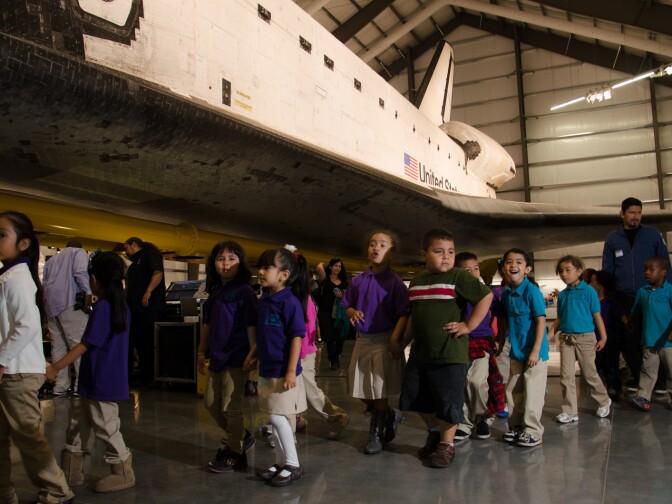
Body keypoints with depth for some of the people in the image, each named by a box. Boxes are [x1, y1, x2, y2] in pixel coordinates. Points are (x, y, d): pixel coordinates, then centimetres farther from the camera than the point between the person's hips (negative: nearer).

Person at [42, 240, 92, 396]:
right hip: (68, 301, -7)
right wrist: (87, 292, -12)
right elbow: (80, 272, -9)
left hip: (50, 303, 7)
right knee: (79, 343, -9)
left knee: (57, 346, 5)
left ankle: (60, 386, 4)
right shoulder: (79, 252, 11)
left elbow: (44, 283, 23)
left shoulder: (52, 259, 30)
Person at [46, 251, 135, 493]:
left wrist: (56, 367, -16)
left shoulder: (102, 307, -19)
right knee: (78, 423, 18)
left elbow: (85, 344, -21)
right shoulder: (120, 306, 8)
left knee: (105, 426, 4)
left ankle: (124, 473, 17)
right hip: (106, 379, 9)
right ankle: (71, 471, 28)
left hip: (101, 381, -9)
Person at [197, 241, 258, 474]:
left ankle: (235, 454, 19)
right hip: (217, 357, 8)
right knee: (211, 402, 17)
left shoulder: (244, 291, -11)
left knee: (231, 407, 2)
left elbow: (251, 326, -13)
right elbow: (207, 324, 16)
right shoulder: (215, 291, 10)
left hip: (236, 358, -8)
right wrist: (202, 352, 17)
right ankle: (242, 437, 36)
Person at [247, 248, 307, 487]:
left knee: (278, 417, -5)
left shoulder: (290, 302, -16)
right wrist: (252, 355, 9)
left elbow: (297, 338, -17)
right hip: (267, 370, 8)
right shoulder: (264, 301, 8)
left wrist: (291, 371, -19)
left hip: (283, 372, -8)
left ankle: (293, 465, 10)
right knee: (276, 419, 14)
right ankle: (281, 462, 27)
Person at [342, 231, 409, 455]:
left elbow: (404, 314, -12)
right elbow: (347, 306, 14)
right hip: (362, 340, 5)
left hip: (384, 341, -5)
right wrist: (352, 313, -9)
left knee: (380, 391, 3)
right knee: (363, 393, 11)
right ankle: (390, 415, 36)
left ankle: (376, 434, 22)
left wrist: (395, 340, -20)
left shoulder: (394, 282, -9)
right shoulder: (358, 281, 5)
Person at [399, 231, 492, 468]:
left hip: (450, 354, -6)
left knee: (449, 402, 3)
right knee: (417, 399, 16)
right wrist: (403, 342, 18)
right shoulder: (417, 281, 9)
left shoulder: (459, 277, -9)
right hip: (420, 353, 6)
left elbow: (486, 296, -11)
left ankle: (447, 444, 22)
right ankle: (434, 432, 39)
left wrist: (468, 326, -13)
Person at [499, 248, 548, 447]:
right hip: (516, 352, 7)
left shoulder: (532, 291, -16)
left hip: (534, 352, -7)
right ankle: (516, 426, 26)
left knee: (532, 393, 0)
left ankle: (533, 431, 12)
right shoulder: (506, 294, 4)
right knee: (513, 392, 13)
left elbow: (541, 321, -18)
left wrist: (535, 351, -20)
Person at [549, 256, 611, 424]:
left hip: (585, 338, -4)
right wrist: (550, 332, 1)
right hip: (566, 339, 4)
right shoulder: (563, 295, 7)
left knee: (589, 374, 9)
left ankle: (603, 402, 33)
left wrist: (603, 337, -4)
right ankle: (570, 412, 7)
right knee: (566, 376, 1)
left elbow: (597, 315, -4)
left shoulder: (588, 291, -6)